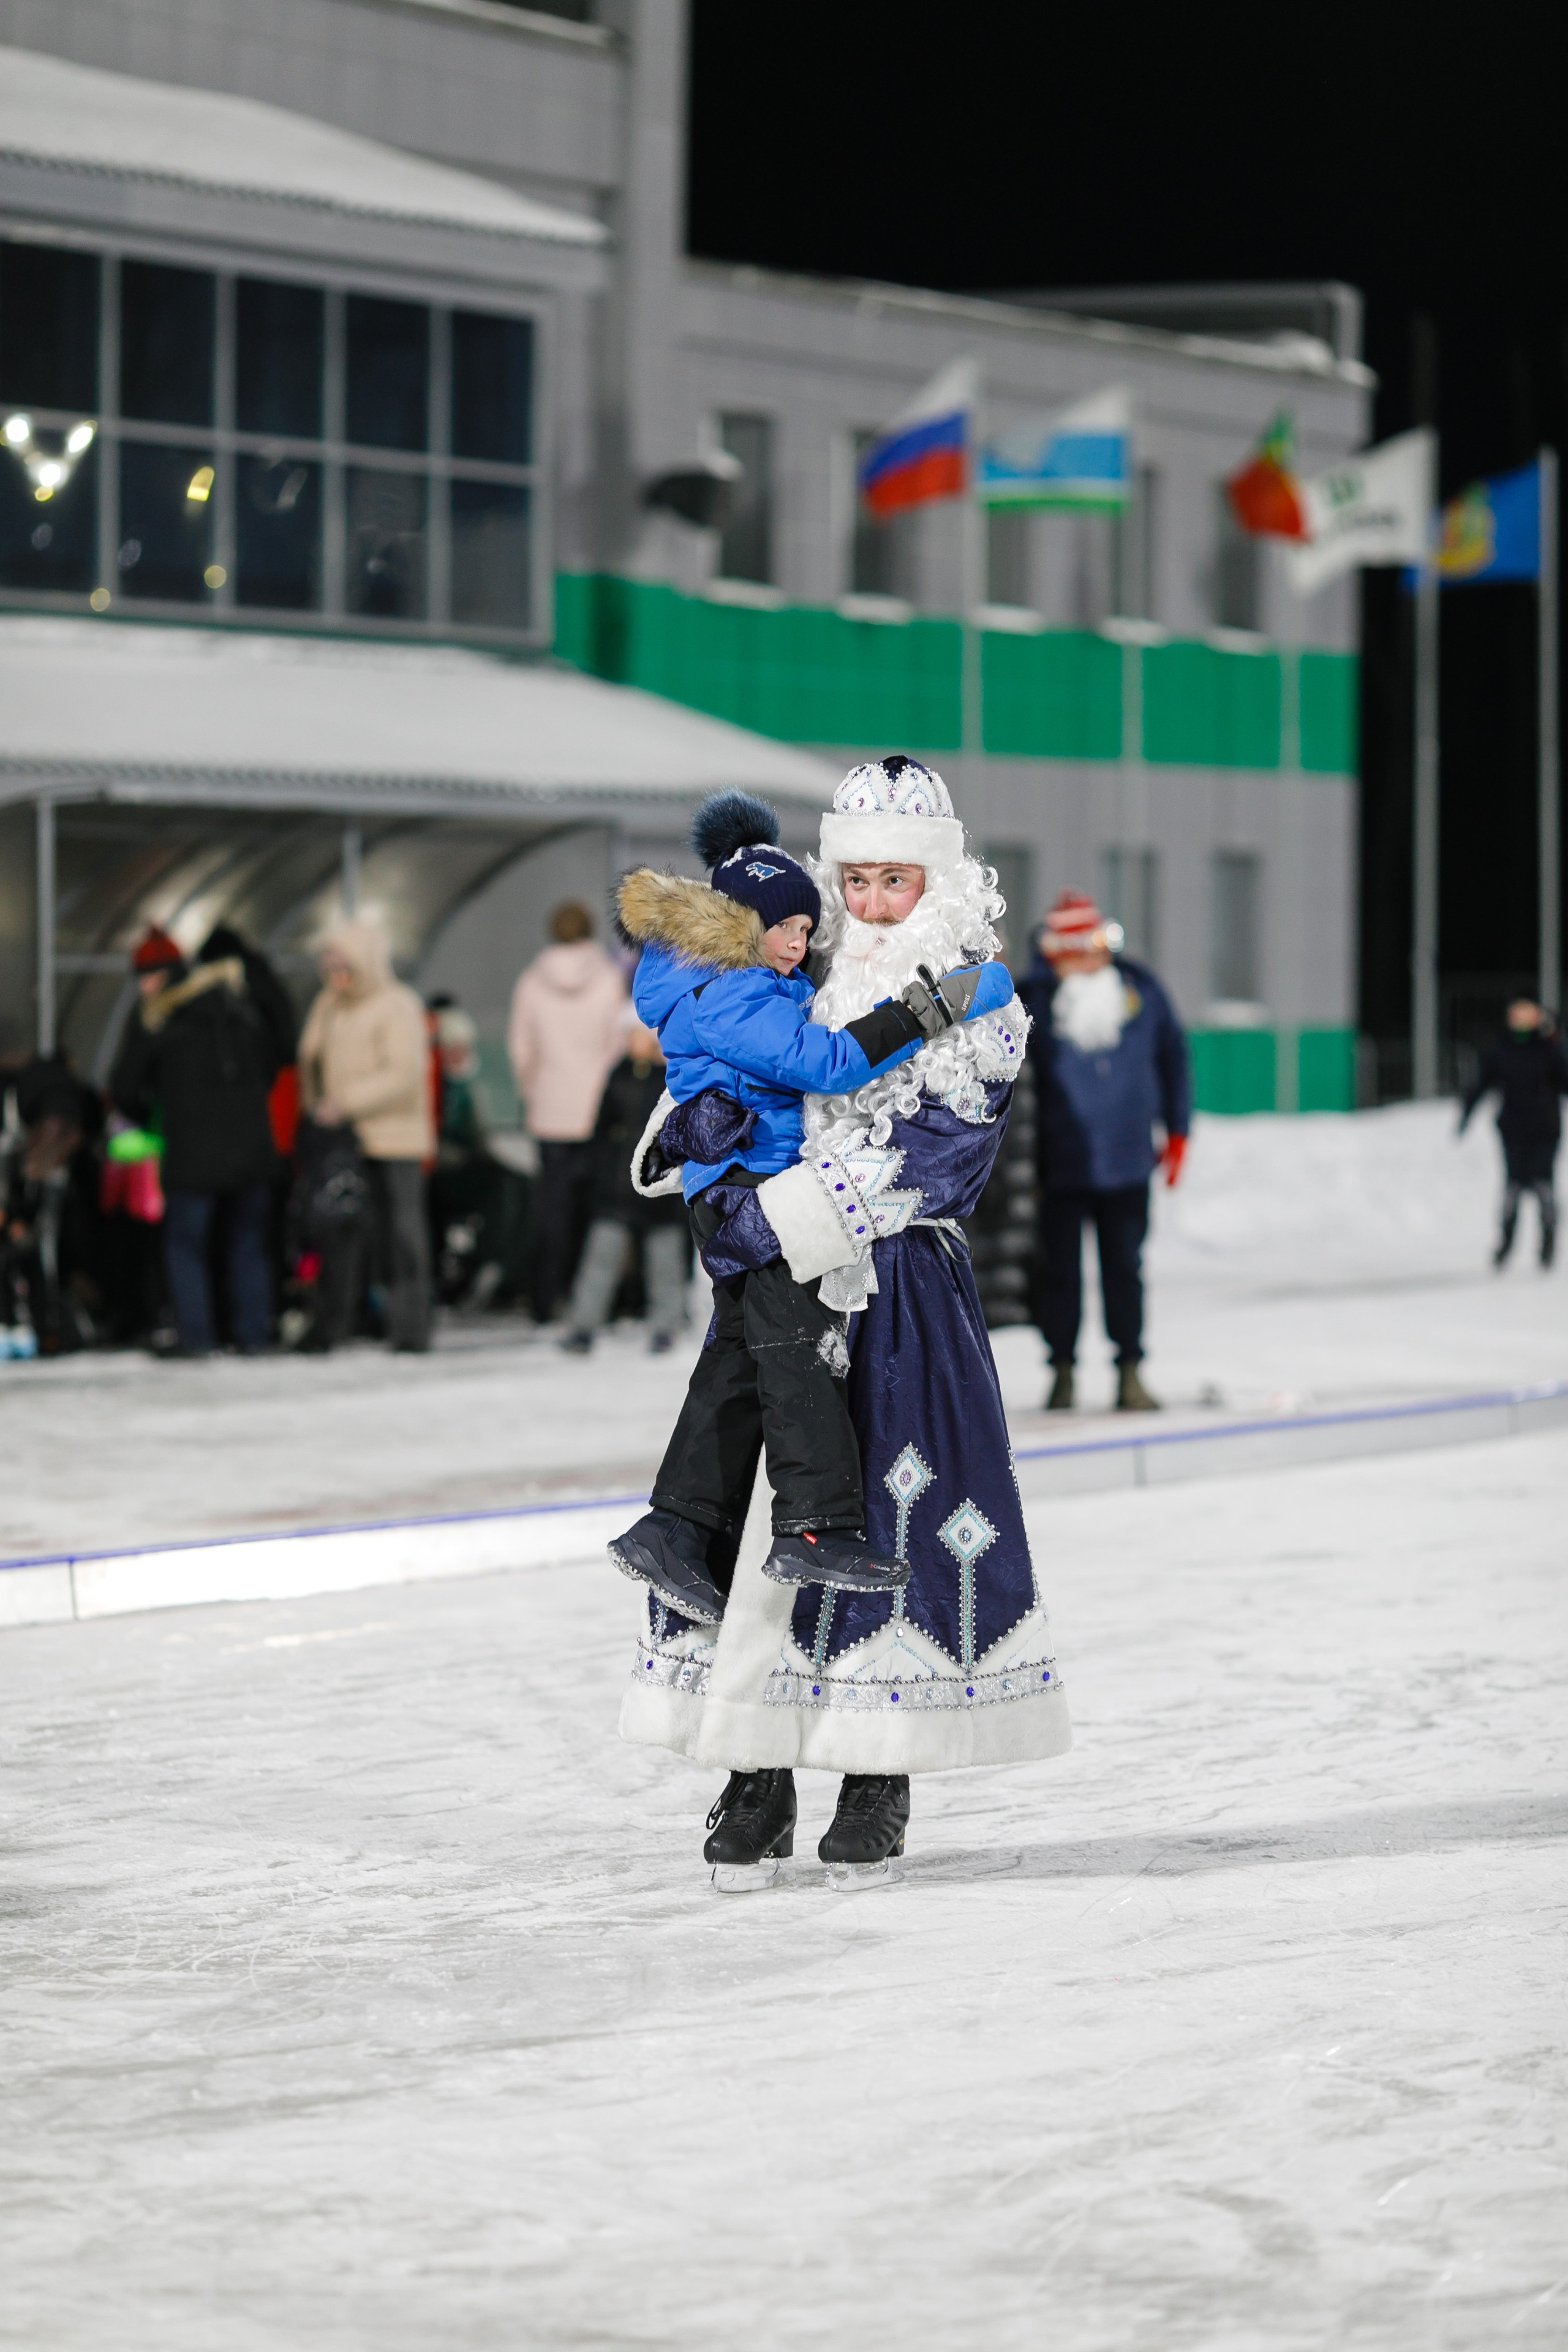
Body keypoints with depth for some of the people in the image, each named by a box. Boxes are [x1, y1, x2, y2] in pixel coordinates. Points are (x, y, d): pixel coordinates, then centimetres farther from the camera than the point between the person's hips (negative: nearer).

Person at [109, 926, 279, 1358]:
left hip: (193, 1155, -5)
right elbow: (269, 1067, 19)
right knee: (248, 1243, 13)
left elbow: (123, 1089, -3)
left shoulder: (153, 1020, -5)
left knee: (184, 1245, 8)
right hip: (252, 1148, 5)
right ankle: (254, 1334, 12)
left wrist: (147, 1117, 16)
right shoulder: (238, 1006, 11)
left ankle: (196, 1335, 4)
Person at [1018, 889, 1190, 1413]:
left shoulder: (1140, 990, 0)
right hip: (1061, 1164, -1)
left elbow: (1171, 1057, 10)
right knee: (1060, 1268, 5)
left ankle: (1130, 1373, 14)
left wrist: (1177, 1132, 12)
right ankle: (1062, 1373, 17)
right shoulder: (1034, 997, -7)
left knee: (1124, 1268, 6)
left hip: (1127, 1159, 1)